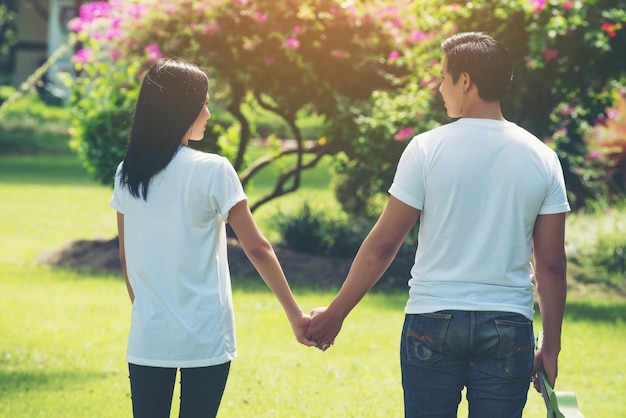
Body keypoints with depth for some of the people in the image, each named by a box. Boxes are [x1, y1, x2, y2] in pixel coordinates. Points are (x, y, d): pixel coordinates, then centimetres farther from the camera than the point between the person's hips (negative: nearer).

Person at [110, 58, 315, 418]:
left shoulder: (128, 175, 3)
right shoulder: (212, 171, -10)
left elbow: (126, 257, 11)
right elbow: (257, 248, -9)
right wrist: (295, 315, -4)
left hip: (148, 338, 4)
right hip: (204, 340, -4)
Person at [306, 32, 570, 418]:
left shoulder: (427, 149, -5)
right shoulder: (542, 158, 1)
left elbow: (382, 245, -4)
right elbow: (552, 264, 2)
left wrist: (336, 313, 6)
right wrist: (551, 348, 10)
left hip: (432, 320, -1)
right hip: (509, 327, 2)